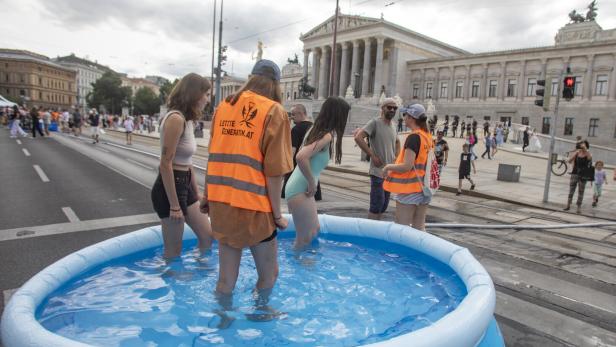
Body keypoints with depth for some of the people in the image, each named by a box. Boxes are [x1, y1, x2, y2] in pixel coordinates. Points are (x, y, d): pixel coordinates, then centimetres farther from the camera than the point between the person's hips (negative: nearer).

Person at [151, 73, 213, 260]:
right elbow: (166, 164, -22)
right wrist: (174, 205, -20)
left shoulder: (187, 119, 11)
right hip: (170, 187, -10)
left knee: (207, 236, 17)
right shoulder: (176, 119, -19)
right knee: (173, 251, 4)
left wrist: (196, 192, 18)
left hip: (184, 185, 10)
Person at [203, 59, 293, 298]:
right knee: (269, 275, 16)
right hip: (253, 206, -5)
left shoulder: (223, 106, 8)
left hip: (220, 203, 6)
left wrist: (207, 195, 21)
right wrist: (277, 213, -4)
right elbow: (274, 171, -12)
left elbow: (215, 156, 12)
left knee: (226, 277, 16)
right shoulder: (274, 111, -8)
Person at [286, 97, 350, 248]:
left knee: (314, 230, 23)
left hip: (299, 188, 10)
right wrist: (312, 183, -19)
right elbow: (301, 157, -33)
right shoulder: (327, 136, -18)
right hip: (300, 191, -10)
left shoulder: (315, 130, 8)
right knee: (304, 238, 4)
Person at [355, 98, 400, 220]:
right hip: (378, 171, -8)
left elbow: (397, 142, 32)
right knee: (377, 203, -9)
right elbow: (358, 137, -20)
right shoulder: (375, 122, -9)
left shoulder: (392, 126, 13)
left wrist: (396, 157, 15)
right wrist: (373, 155, -18)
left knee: (384, 203, 12)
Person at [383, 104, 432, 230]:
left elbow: (407, 166, -23)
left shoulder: (413, 137, -16)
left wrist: (388, 167, -8)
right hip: (423, 188, 8)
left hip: (409, 189, -8)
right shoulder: (428, 137, 8)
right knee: (419, 227, 13)